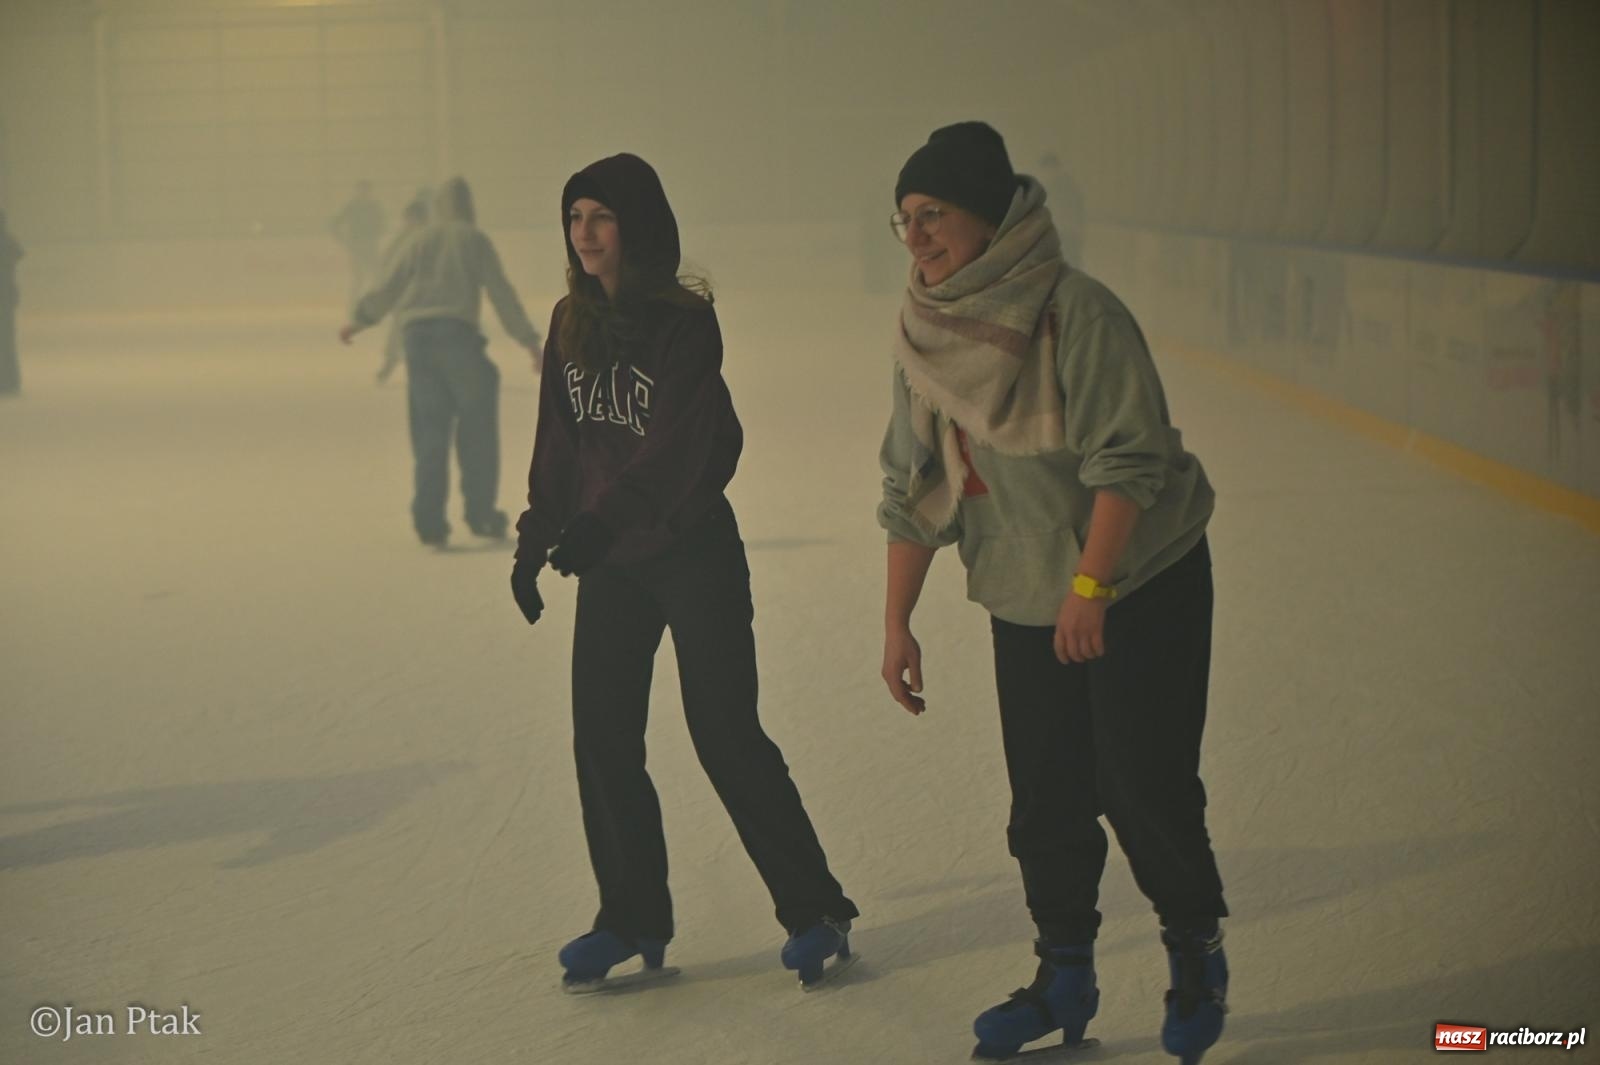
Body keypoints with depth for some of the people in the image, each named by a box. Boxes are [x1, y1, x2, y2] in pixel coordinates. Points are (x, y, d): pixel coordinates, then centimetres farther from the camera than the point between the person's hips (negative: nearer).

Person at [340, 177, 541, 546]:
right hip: (457, 333, -4)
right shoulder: (474, 240, 7)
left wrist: (359, 320, 26)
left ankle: (429, 520, 1)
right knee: (477, 426, 7)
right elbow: (501, 293, 3)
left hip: (416, 336, 4)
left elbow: (388, 286, 14)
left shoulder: (420, 240, 16)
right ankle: (480, 512, 7)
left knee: (429, 430, 6)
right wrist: (529, 340, 7)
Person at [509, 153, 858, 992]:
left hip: (693, 552, -6)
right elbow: (558, 444, 11)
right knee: (602, 738, 3)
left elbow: (674, 448, -20)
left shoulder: (685, 323, -13)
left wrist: (599, 521, -27)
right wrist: (536, 537, 5)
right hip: (608, 561, 6)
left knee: (725, 735, -3)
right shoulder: (572, 324, 7)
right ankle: (632, 920, 16)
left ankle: (814, 913, 8)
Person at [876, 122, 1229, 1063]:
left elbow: (1128, 458, -22)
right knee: (1045, 800, 7)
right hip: (1025, 601, 6)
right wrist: (898, 622, 4)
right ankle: (1065, 977, 24)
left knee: (1145, 785, -3)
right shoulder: (925, 333, 0)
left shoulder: (1075, 310, -20)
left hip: (1144, 586, -6)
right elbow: (913, 490, 6)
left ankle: (1197, 957, 19)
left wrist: (1091, 584, -25)